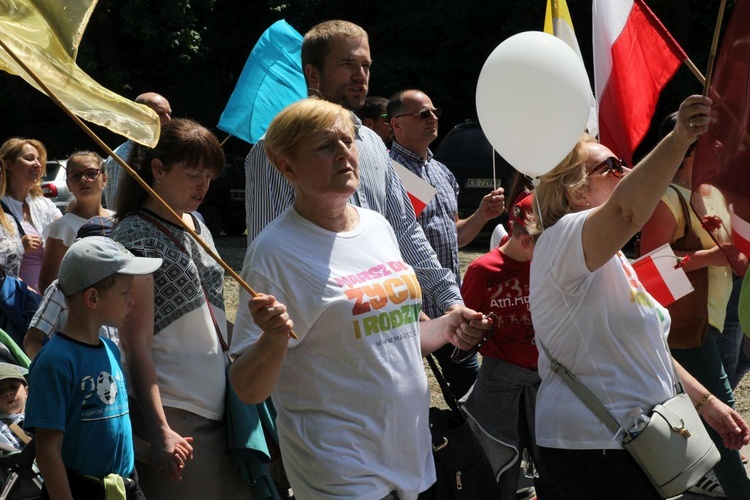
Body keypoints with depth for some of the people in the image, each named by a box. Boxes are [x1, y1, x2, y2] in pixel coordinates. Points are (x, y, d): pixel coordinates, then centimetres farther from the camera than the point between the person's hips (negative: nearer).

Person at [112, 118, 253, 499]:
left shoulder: (196, 226, 13)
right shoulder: (135, 236, -11)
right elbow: (136, 346, -15)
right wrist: (160, 432, -21)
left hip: (219, 407, 7)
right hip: (175, 418, -7)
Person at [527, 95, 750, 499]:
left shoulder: (610, 256, 17)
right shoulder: (562, 239, -15)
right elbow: (626, 211, -37)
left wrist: (704, 401, 16)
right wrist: (678, 140, -49)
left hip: (641, 439, 10)